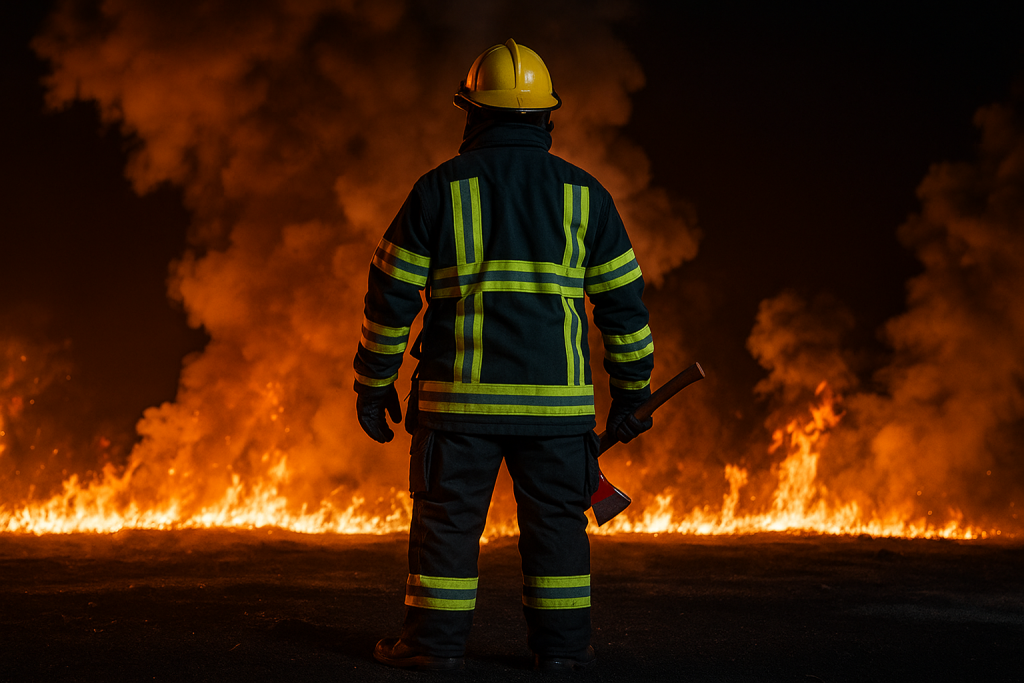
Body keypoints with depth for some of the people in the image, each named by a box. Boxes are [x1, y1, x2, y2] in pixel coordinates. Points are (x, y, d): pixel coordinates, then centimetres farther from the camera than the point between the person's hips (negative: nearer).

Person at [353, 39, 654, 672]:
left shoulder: (439, 189, 2)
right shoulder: (583, 193, 6)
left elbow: (392, 293, 1)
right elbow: (624, 300, 7)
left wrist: (375, 383, 9)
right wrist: (633, 390, 15)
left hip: (459, 393, -1)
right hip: (558, 398, 1)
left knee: (448, 517, 6)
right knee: (557, 518, 10)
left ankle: (436, 640, 9)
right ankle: (563, 642, 13)